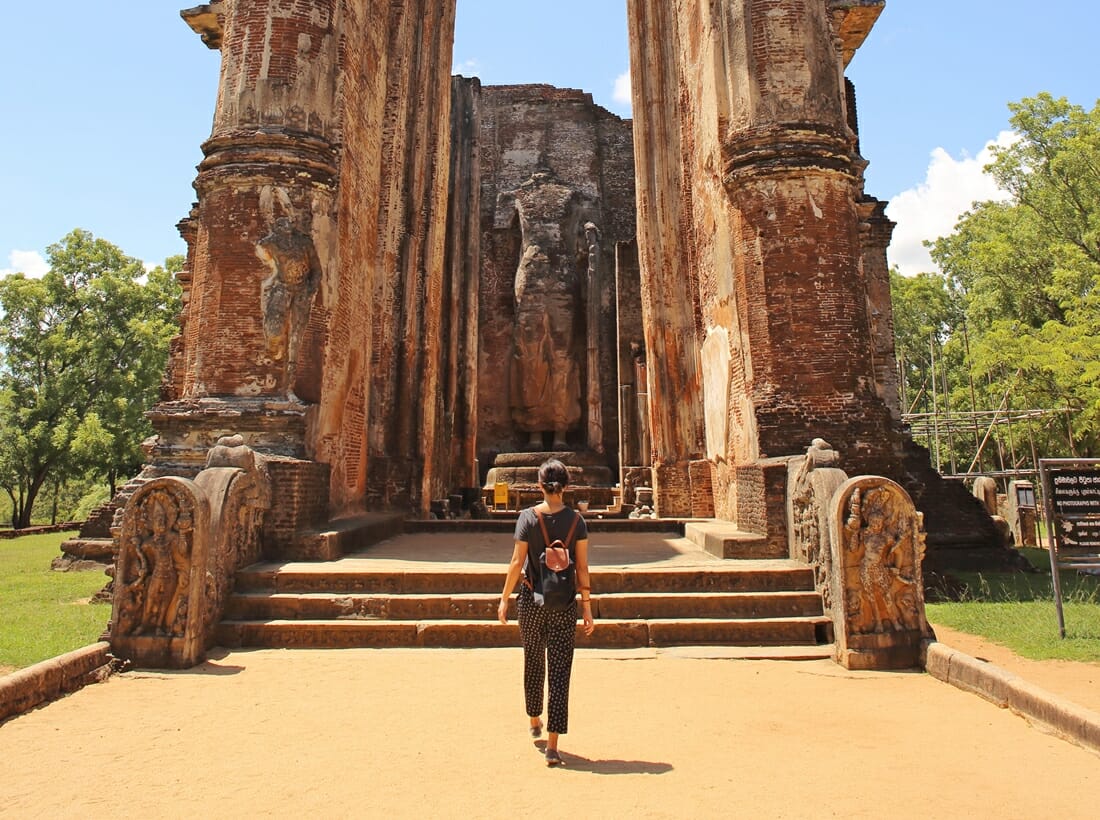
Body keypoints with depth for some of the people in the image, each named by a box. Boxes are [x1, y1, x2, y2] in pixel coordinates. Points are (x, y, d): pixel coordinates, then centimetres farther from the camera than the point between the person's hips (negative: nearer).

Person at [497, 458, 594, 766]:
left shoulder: (528, 517, -8)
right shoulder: (576, 520, -5)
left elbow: (517, 562, -7)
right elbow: (582, 568, -3)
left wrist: (504, 599, 3)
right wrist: (587, 607, 4)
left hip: (531, 599, 1)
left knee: (533, 663, 21)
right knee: (559, 671, 3)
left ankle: (534, 721, 40)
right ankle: (552, 744, 2)